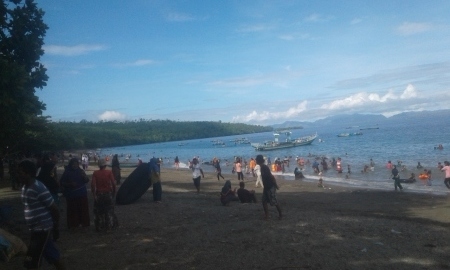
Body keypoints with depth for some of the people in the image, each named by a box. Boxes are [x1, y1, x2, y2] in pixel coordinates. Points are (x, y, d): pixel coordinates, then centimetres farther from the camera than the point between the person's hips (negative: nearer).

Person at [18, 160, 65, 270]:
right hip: (36, 230, 8)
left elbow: (55, 209, -15)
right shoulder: (25, 188, 8)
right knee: (54, 257, 17)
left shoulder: (39, 188, -20)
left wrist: (56, 228, -7)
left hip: (42, 230, -8)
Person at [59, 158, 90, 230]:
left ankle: (84, 222, 16)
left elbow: (86, 181, 5)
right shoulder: (67, 172, -2)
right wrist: (70, 184, -16)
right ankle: (73, 224, 8)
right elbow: (62, 183, -1)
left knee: (83, 209, 4)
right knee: (72, 210, -3)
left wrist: (84, 176, -16)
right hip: (71, 195, -2)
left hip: (82, 194, 2)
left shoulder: (80, 171, 5)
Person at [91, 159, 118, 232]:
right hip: (108, 194, 0)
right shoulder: (109, 172, -6)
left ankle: (99, 227, 14)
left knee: (99, 211, 11)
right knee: (109, 210, 13)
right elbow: (113, 183, -11)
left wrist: (94, 194, -5)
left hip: (99, 194, 1)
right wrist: (114, 192, 1)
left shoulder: (95, 173, -3)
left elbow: (93, 184, -11)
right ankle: (109, 225, 16)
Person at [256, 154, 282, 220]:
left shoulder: (265, 167, -20)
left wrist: (275, 185, -19)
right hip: (266, 187, 9)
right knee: (264, 201, 7)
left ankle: (280, 214, 15)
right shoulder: (262, 167, 9)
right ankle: (266, 215, 12)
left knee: (274, 202, 0)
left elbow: (271, 176, -22)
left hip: (270, 187, -9)